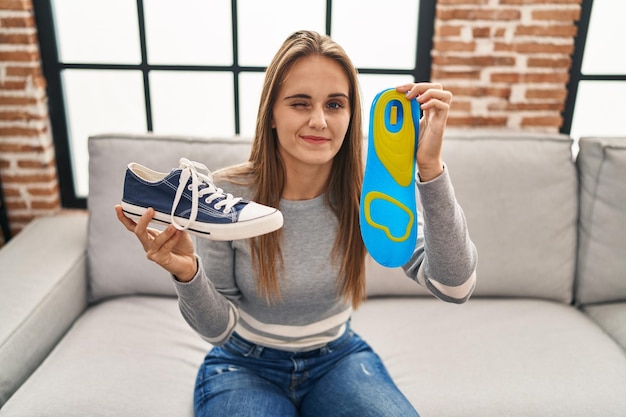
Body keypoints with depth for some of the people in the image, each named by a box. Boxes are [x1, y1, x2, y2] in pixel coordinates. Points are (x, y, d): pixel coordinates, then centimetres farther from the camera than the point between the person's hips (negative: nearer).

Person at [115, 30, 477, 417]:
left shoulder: (365, 191, -15)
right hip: (246, 364, -1)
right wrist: (188, 275, -32)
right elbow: (220, 328, -10)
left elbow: (455, 287, -25)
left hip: (337, 356, 2)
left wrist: (430, 166, -35)